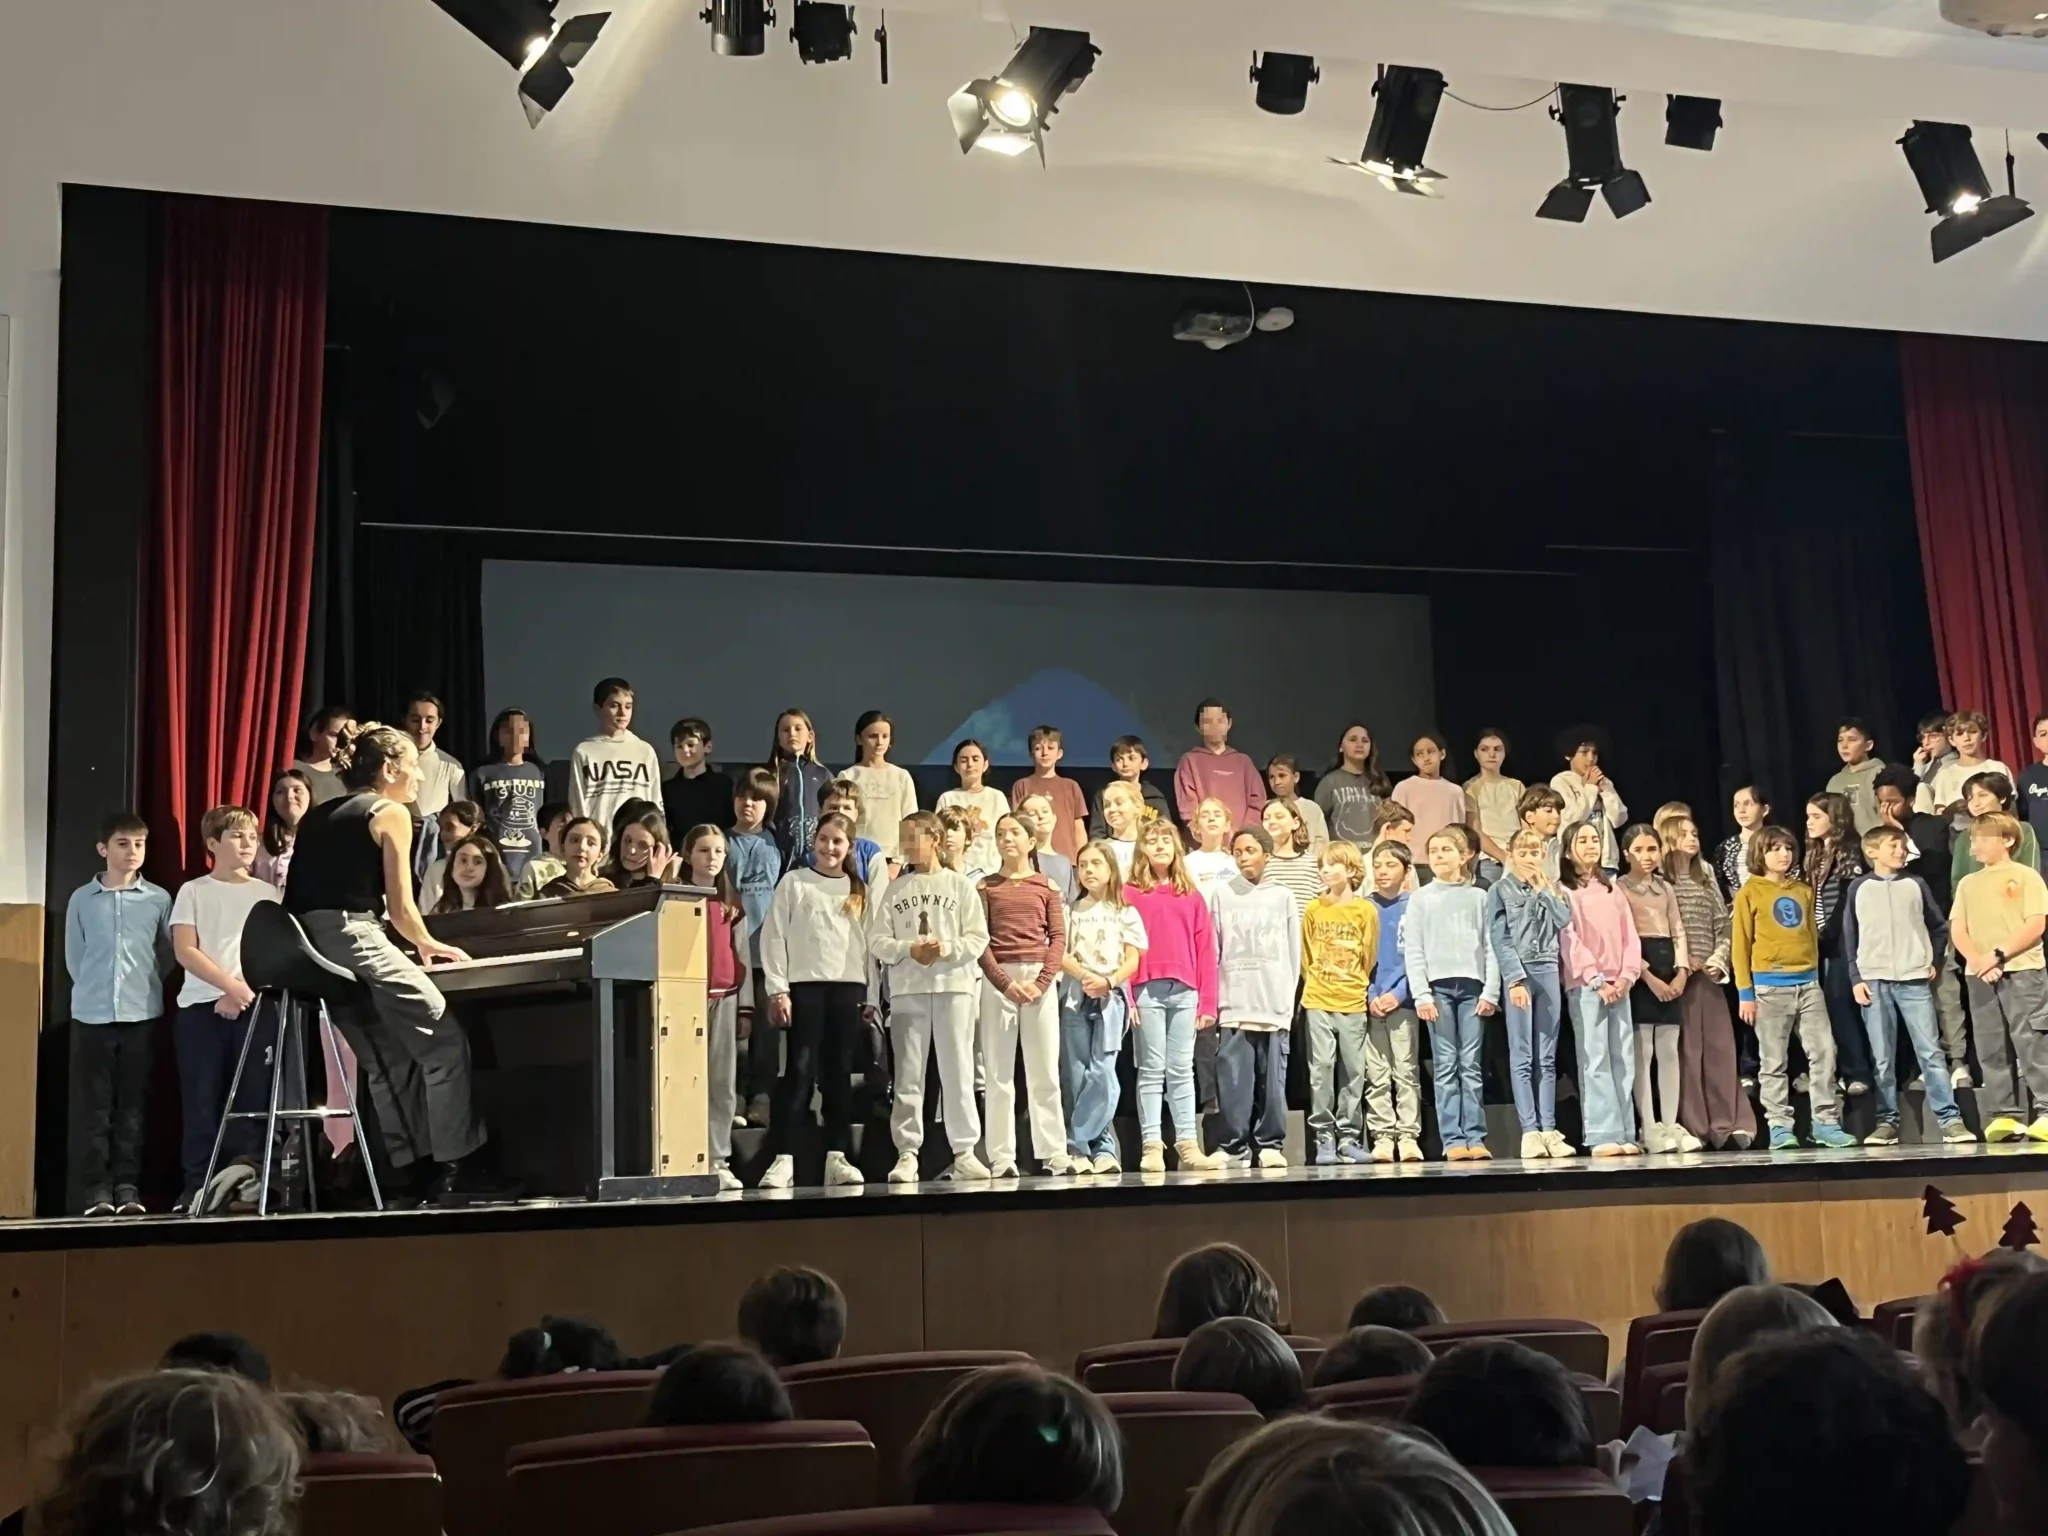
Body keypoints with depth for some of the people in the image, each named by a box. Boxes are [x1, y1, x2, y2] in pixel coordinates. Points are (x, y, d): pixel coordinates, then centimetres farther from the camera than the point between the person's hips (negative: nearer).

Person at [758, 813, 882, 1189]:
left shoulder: (862, 890, 15)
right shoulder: (794, 883, 7)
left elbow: (871, 945, 13)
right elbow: (774, 937, 1)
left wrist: (872, 997, 6)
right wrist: (777, 990, -7)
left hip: (849, 988, 3)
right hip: (804, 986, -3)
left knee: (839, 1073, 4)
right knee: (799, 1071, -8)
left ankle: (836, 1157, 8)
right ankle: (783, 1159, -10)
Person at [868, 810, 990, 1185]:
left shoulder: (960, 885, 6)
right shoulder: (894, 890, 11)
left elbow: (978, 938, 0)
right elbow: (877, 941, 3)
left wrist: (947, 948, -16)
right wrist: (909, 949, -14)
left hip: (955, 986, -1)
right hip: (907, 989, 1)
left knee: (957, 1071, 0)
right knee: (908, 1075, 1)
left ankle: (964, 1152, 5)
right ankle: (907, 1154, 4)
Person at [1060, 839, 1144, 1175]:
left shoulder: (1125, 913, 11)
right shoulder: (1071, 911, 12)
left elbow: (1132, 960, 3)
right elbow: (1060, 955, 2)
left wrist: (1108, 981, -15)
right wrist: (1086, 976, -15)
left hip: (1111, 997, -1)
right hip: (1075, 996, 1)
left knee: (1102, 1073, -10)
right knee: (1076, 1074, -4)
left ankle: (1079, 1145, -5)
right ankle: (1102, 1146, 1)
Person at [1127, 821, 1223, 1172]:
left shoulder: (1191, 895, 14)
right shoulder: (1130, 892, 5)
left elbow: (1205, 949, 11)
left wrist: (1207, 1001, 4)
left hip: (1185, 992, 3)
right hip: (1147, 990, -3)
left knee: (1182, 1070, 6)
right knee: (1151, 1070, 0)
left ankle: (1188, 1145, 7)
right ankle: (1152, 1147, 1)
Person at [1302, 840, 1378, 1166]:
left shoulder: (1366, 910, 0)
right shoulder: (1313, 909, 4)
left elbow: (1369, 956, 7)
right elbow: (1306, 956, 11)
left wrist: (1354, 984, 10)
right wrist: (1317, 983, 10)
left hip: (1353, 1003, 0)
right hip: (1318, 1002, 0)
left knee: (1354, 1071, 3)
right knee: (1321, 1069, -3)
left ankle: (1349, 1136, 10)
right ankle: (1323, 1137, 2)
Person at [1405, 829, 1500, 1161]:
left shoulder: (1478, 897, 12)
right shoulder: (1421, 899, 11)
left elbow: (1490, 947, 7)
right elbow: (1413, 951, 4)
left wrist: (1491, 992, -2)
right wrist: (1422, 995, -6)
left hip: (1472, 986, 0)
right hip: (1438, 986, 0)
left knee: (1471, 1065, -2)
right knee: (1446, 1067, -2)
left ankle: (1476, 1137, -2)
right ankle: (1453, 1139, -3)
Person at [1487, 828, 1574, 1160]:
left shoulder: (1550, 887, 17)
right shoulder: (1500, 890, 4)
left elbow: (1564, 919, -1)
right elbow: (1500, 940, -4)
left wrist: (1544, 887, -1)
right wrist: (1516, 980, -13)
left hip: (1549, 971, 4)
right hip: (1518, 972, -4)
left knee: (1547, 1058, 3)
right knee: (1522, 1058, -5)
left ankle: (1549, 1130, 2)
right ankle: (1530, 1131, -8)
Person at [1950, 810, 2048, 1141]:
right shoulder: (1968, 883, 18)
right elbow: (1957, 930, 9)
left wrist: (1999, 955, -15)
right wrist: (1978, 961, -9)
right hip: (1979, 976, 5)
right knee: (1991, 1049, 2)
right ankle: (2004, 1115, 5)